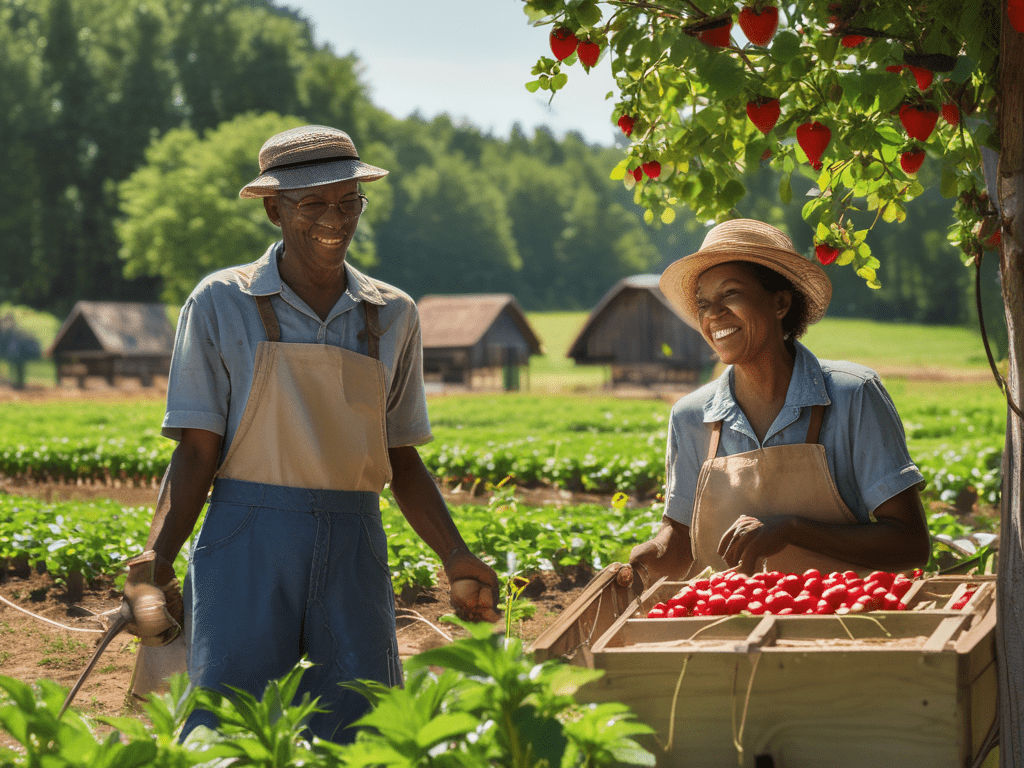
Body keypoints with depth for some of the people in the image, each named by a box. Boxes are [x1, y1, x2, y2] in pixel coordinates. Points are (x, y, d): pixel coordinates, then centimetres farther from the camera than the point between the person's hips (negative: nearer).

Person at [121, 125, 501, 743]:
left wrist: (455, 556, 6)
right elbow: (198, 450, -1)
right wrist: (158, 554, -15)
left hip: (354, 550, 3)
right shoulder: (222, 303, 2)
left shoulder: (393, 316, 11)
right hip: (248, 544, -3)